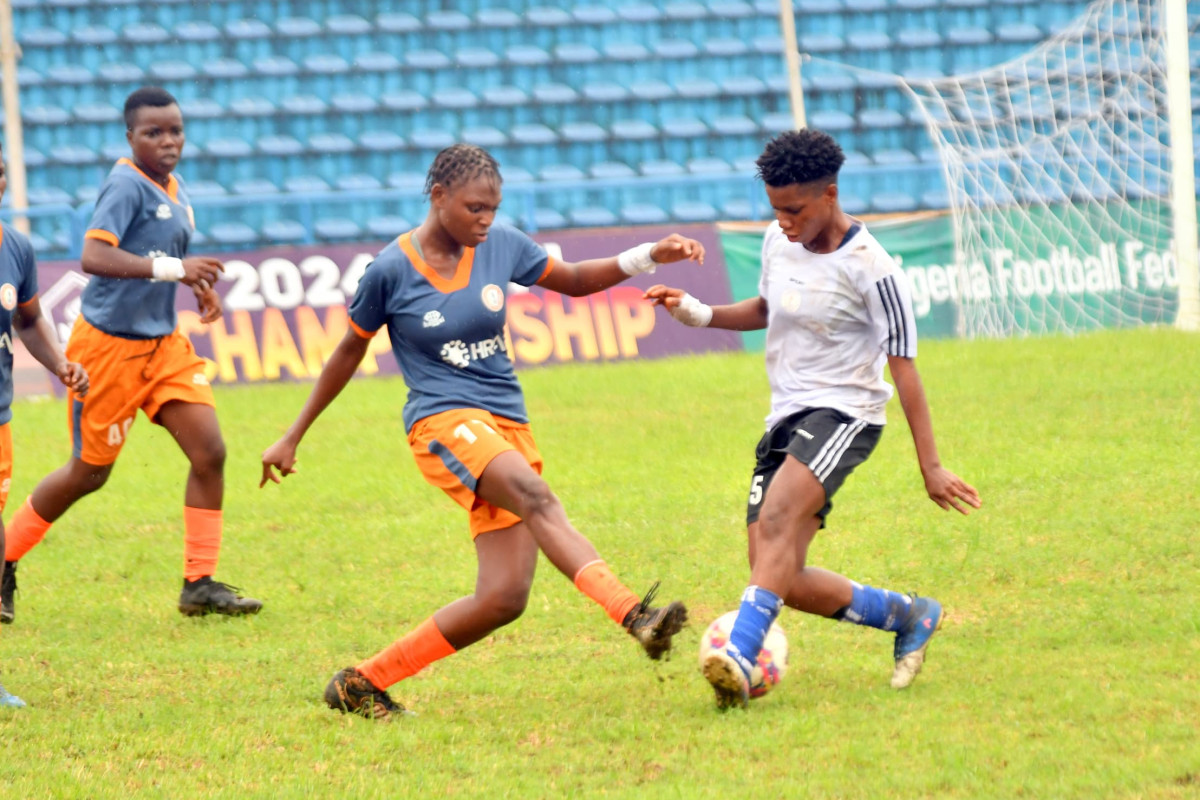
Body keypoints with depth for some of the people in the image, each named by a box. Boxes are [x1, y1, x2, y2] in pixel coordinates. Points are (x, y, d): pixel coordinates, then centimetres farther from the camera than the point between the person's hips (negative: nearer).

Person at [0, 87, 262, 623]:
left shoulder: (175, 191, 9)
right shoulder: (127, 186, -18)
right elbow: (93, 257, -32)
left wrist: (197, 285, 9)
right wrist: (172, 268, -36)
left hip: (163, 343, 8)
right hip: (109, 345, -8)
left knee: (210, 453, -5)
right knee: (90, 472, 3)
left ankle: (200, 584, 2)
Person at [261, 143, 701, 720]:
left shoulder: (500, 245, 6)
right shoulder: (391, 270, -5)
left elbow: (574, 280, 20)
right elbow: (349, 353, 8)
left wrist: (648, 257, 4)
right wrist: (293, 438, 15)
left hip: (509, 427, 6)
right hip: (444, 422, -5)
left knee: (504, 598, -6)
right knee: (536, 499, -35)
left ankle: (362, 683, 6)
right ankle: (633, 615, -53)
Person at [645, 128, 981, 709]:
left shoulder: (869, 269, -14)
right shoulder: (779, 242, 7)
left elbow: (903, 366, -11)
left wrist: (931, 467, -12)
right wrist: (698, 314, 8)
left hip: (843, 414, -8)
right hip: (786, 418, 8)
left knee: (778, 520, -33)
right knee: (783, 581, 0)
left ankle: (739, 656, -46)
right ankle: (907, 615, 20)